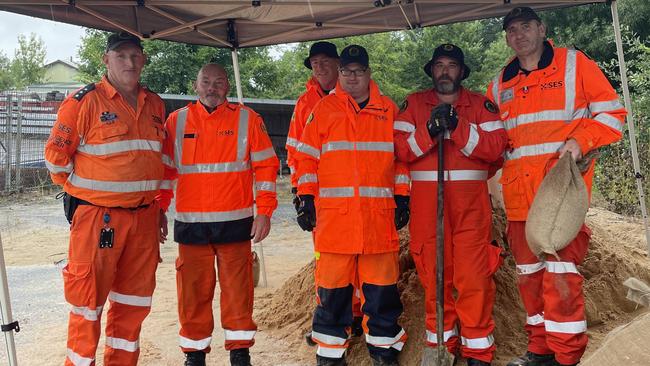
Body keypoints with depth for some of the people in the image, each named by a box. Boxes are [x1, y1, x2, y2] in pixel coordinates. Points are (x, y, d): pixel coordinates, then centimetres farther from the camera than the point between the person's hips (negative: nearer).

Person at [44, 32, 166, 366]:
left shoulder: (155, 105, 11)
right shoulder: (84, 101, -7)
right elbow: (55, 154, -4)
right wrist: (82, 191, 0)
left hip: (144, 217, 6)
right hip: (97, 218, -5)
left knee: (134, 301, 14)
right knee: (89, 300, 2)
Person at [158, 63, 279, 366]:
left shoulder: (247, 119, 4)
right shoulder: (177, 121, 8)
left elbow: (266, 165, 3)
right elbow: (165, 169, 12)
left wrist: (264, 212, -3)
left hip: (235, 222, -1)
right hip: (190, 224, 2)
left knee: (238, 289, 3)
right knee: (193, 291, 7)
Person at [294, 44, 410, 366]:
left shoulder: (389, 110, 13)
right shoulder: (323, 110, 9)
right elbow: (306, 158, 7)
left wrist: (402, 199, 8)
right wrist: (306, 200, 1)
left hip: (379, 216, 1)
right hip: (333, 214, -1)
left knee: (382, 287, 5)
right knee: (333, 288, 3)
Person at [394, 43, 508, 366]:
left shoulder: (480, 104, 12)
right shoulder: (414, 104, 14)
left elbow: (497, 146, -4)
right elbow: (399, 148, 0)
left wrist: (457, 127, -15)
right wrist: (429, 130, -15)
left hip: (471, 202, -1)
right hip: (427, 201, 1)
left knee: (474, 277, -5)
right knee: (434, 275, 5)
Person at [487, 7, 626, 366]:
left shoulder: (574, 63, 5)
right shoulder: (500, 85, 17)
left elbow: (612, 112, 2)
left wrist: (580, 141, -13)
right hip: (519, 194, 5)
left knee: (560, 270, -9)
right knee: (528, 273, 9)